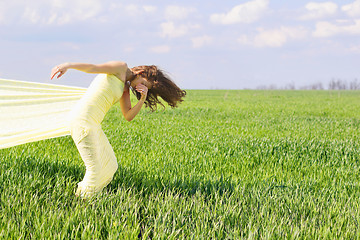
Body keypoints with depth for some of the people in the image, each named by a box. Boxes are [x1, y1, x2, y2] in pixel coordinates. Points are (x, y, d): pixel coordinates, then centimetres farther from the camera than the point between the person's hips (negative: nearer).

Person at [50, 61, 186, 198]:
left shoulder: (125, 87, 19)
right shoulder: (121, 68, -5)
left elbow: (128, 116, 11)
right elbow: (93, 68, -17)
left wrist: (143, 99, -4)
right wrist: (68, 65, -32)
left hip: (93, 124, 10)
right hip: (82, 121, -10)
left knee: (111, 167, 16)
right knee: (95, 170, -8)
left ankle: (81, 195, 20)